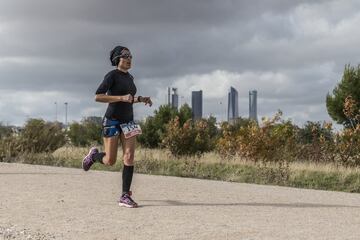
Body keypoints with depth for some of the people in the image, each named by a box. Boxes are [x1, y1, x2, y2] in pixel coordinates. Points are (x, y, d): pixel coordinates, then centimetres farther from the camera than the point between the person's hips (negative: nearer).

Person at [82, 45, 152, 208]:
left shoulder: (129, 78, 13)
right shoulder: (111, 75, -10)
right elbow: (98, 97, -19)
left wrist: (141, 100, 8)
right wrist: (122, 97, -27)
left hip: (128, 121, 6)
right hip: (112, 120, -6)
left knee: (129, 157, -11)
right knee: (110, 161, 0)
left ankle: (125, 196, -9)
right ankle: (94, 155, 34)